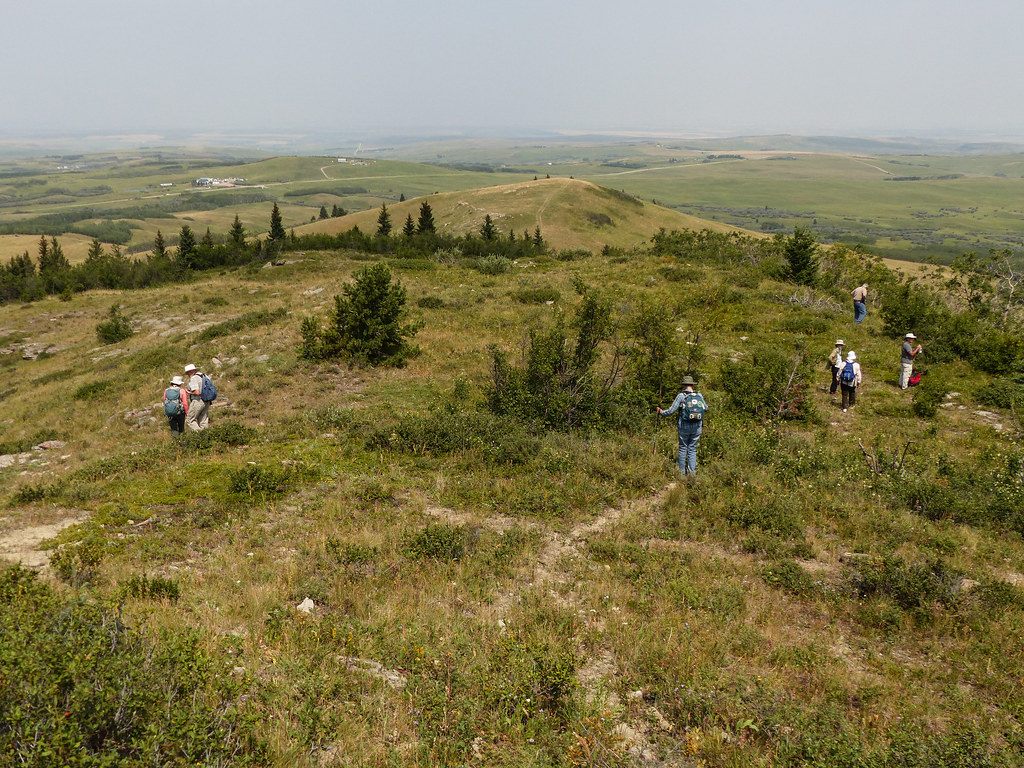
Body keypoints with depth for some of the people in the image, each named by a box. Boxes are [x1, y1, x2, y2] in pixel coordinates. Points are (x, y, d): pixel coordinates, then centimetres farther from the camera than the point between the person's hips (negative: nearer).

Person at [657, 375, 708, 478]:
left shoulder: (681, 396, -7)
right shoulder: (699, 395, 3)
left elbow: (671, 411, -8)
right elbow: (706, 408, 19)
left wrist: (661, 412, 10)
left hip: (684, 426, -2)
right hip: (697, 427, 3)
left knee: (683, 448, 9)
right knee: (692, 449, 9)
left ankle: (682, 471, 12)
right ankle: (692, 471, 4)